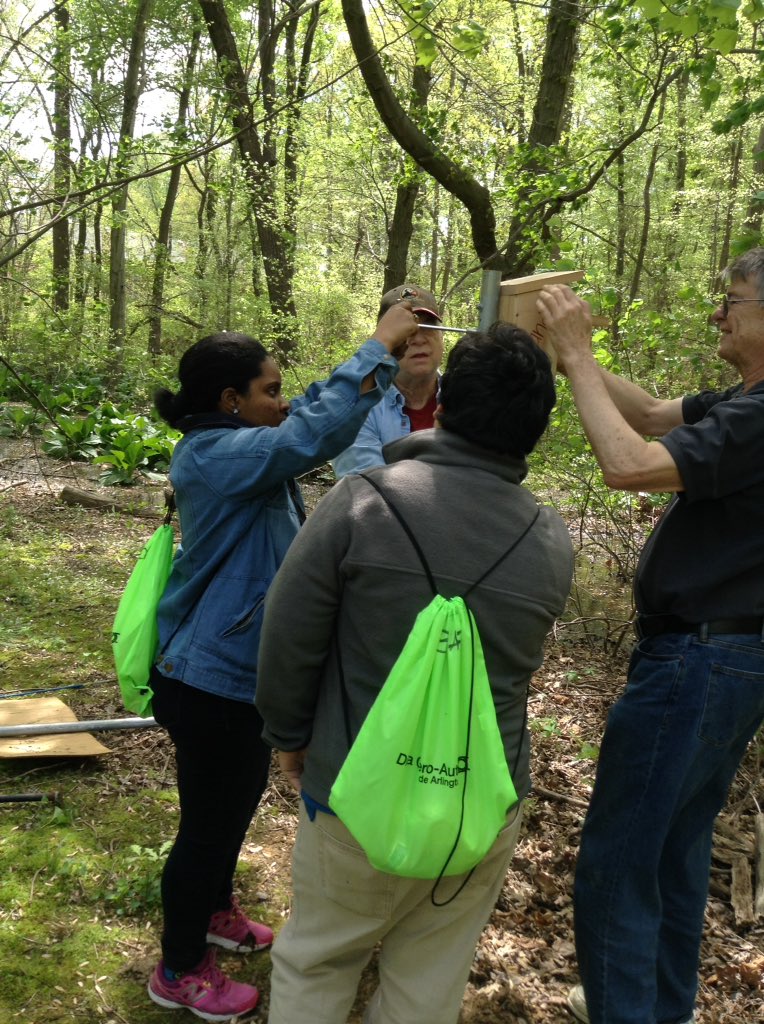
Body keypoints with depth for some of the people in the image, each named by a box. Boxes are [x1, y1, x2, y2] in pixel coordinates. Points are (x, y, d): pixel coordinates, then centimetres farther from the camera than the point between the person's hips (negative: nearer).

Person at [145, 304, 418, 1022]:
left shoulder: (242, 449, 6)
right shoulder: (216, 454, -26)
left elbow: (313, 420, 11)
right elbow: (314, 432, -37)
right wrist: (380, 345, -29)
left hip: (241, 671, 10)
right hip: (211, 680, -10)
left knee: (239, 800, 28)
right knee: (209, 820, 7)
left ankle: (214, 912, 52)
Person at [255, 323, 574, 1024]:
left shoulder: (363, 501, -19)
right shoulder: (552, 544, -9)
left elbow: (289, 632, -12)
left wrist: (290, 733, 6)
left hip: (359, 794, -2)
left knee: (313, 965, 21)